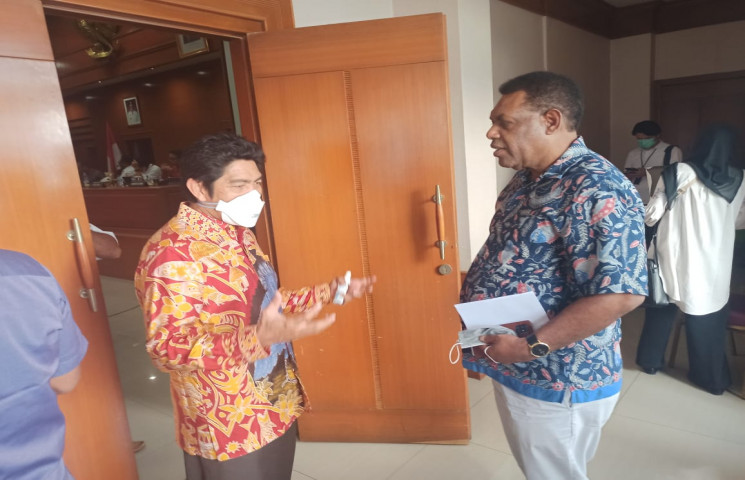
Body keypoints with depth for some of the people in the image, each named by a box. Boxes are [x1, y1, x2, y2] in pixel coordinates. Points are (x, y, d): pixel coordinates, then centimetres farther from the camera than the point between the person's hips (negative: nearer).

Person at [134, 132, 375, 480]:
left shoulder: (238, 232, 5)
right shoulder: (171, 253, -23)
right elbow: (167, 347, -28)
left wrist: (328, 292, 8)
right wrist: (259, 338, -42)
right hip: (229, 428, -8)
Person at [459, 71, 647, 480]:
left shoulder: (595, 189, -24)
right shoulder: (527, 179, 6)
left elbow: (621, 293, -30)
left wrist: (533, 347, -27)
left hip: (555, 381, -8)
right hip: (513, 368, 9)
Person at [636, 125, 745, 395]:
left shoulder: (680, 172, -10)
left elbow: (652, 215, -9)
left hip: (674, 258, -1)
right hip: (714, 264, 2)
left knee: (662, 309, 17)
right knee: (707, 319, 13)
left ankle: (651, 360, 30)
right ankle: (713, 378, 25)